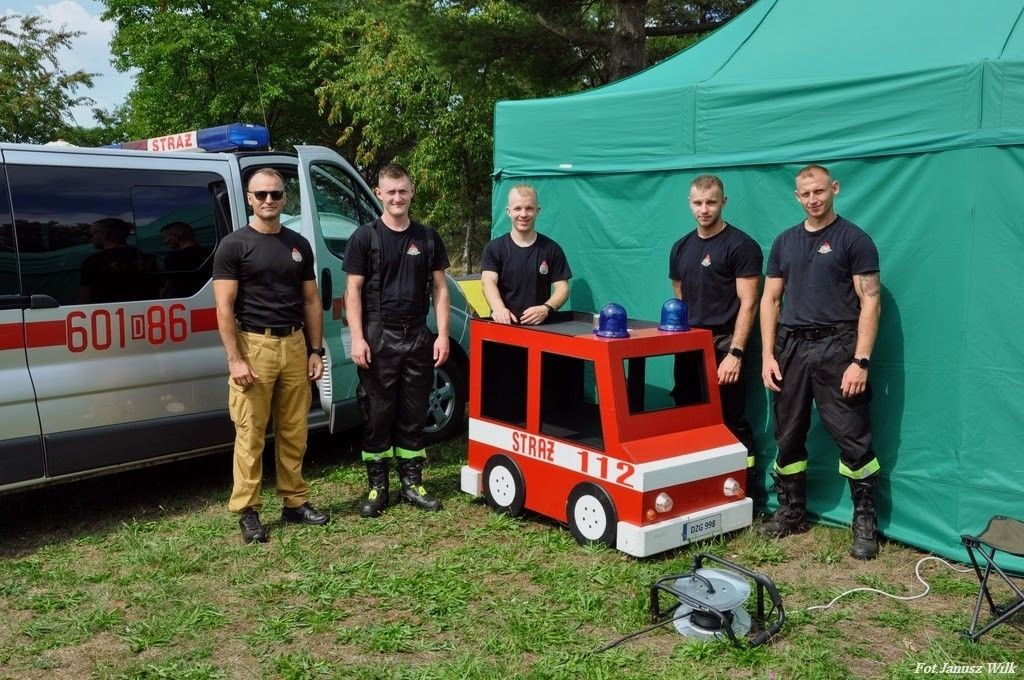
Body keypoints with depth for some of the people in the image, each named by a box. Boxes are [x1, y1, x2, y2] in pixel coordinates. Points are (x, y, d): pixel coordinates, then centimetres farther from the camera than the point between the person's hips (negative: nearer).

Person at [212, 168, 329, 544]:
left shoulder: (299, 245, 12)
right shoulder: (234, 245, -2)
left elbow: (311, 300, 15)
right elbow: (224, 307, -7)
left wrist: (316, 350, 9)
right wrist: (235, 358, -14)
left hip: (294, 345, 5)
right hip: (254, 346, -4)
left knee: (294, 431, 9)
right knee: (251, 435, -1)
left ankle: (295, 502, 20)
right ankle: (247, 511, 8)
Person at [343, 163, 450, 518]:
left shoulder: (427, 238, 10)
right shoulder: (365, 236, 1)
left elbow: (439, 289, 10)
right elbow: (353, 290, -2)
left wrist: (442, 335, 1)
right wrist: (357, 338, -11)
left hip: (418, 337, 3)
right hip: (378, 337, -3)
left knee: (413, 415, 8)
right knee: (377, 414, 2)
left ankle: (412, 483, 18)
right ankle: (377, 488, 12)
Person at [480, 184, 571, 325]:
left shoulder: (551, 249, 11)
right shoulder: (493, 249, 8)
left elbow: (562, 287, 7)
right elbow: (488, 282, -7)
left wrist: (546, 309, -15)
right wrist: (499, 308, -28)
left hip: (540, 326, 1)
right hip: (503, 325, -1)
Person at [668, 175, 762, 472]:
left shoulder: (741, 246, -6)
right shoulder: (681, 248, 13)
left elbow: (748, 303, -11)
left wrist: (734, 353, -18)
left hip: (723, 346, -6)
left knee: (732, 422, -6)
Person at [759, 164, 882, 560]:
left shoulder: (854, 240, -1)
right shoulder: (785, 242, 14)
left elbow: (870, 302, -6)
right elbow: (770, 300, 13)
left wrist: (861, 360, -14)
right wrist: (768, 355, 4)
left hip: (836, 348, -5)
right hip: (791, 348, 5)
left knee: (853, 437, -5)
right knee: (788, 436, 10)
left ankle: (865, 520, 8)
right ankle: (792, 513, 24)